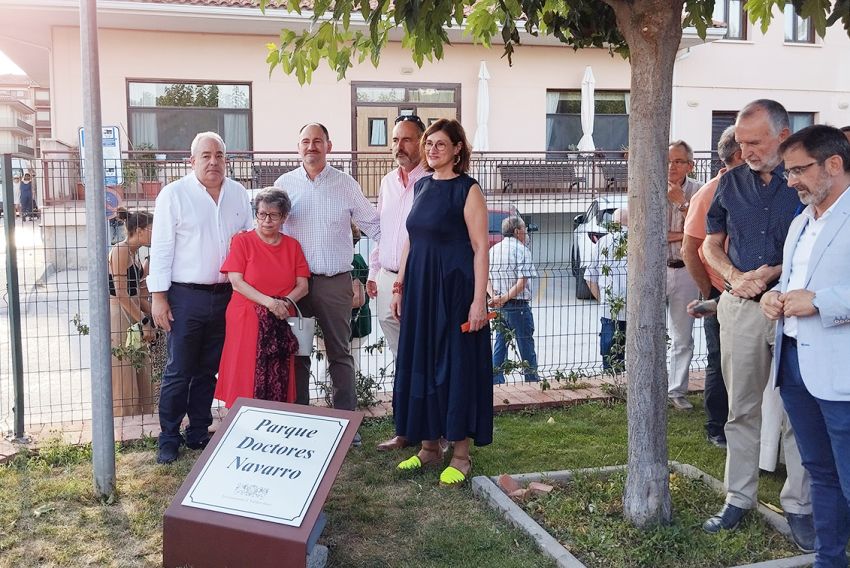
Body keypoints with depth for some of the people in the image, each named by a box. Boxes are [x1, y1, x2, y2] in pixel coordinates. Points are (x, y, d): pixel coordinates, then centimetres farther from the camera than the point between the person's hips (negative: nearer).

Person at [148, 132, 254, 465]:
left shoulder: (238, 193, 9)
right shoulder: (174, 194, -4)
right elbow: (161, 247, -6)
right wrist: (158, 296, -9)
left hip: (226, 296, 4)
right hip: (186, 297, -4)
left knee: (208, 370, 14)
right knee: (178, 372, 1)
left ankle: (199, 433, 25)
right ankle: (169, 437, 14)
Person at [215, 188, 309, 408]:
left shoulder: (293, 246, 13)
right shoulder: (242, 241, 3)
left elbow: (303, 285, 8)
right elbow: (236, 282, -6)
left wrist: (286, 301, -12)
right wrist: (268, 301, -18)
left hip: (281, 323, 3)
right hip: (247, 321, -3)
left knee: (278, 381, 0)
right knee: (247, 381, -5)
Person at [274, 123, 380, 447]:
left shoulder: (346, 185, 2)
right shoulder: (284, 184, 5)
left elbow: (374, 225, 6)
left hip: (336, 282, -1)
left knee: (340, 353, 5)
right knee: (298, 353, 9)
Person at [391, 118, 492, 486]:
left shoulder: (468, 190, -8)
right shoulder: (422, 186, 12)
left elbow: (480, 247, -12)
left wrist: (479, 300, -18)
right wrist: (400, 286, 14)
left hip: (455, 288, -7)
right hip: (419, 287, 7)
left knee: (456, 365, 0)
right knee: (419, 364, 10)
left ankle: (461, 455, 11)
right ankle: (429, 446, 24)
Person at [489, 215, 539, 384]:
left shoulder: (494, 249, 10)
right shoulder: (521, 250, -12)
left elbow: (487, 279, 12)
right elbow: (522, 282, -19)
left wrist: (496, 297, 1)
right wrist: (505, 298, -16)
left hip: (498, 307, 7)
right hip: (518, 306, -7)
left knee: (500, 346, 12)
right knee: (526, 347, 3)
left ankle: (496, 382, 13)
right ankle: (532, 380, 10)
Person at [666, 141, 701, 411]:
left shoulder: (697, 191, -1)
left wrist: (682, 203, -18)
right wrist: (681, 236, -12)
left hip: (684, 270, 1)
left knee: (683, 337, 9)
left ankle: (677, 390, 21)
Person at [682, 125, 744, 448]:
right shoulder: (709, 194, -10)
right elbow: (690, 251, -9)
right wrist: (709, 294, -8)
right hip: (721, 296, -4)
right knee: (720, 364, 7)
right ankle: (718, 429, 21)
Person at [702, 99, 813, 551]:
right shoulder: (731, 183, 7)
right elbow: (711, 245, 13)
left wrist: (775, 273, -16)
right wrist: (735, 276, -7)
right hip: (739, 307, 3)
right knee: (741, 409, 10)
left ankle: (798, 506, 16)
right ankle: (739, 497, 21)